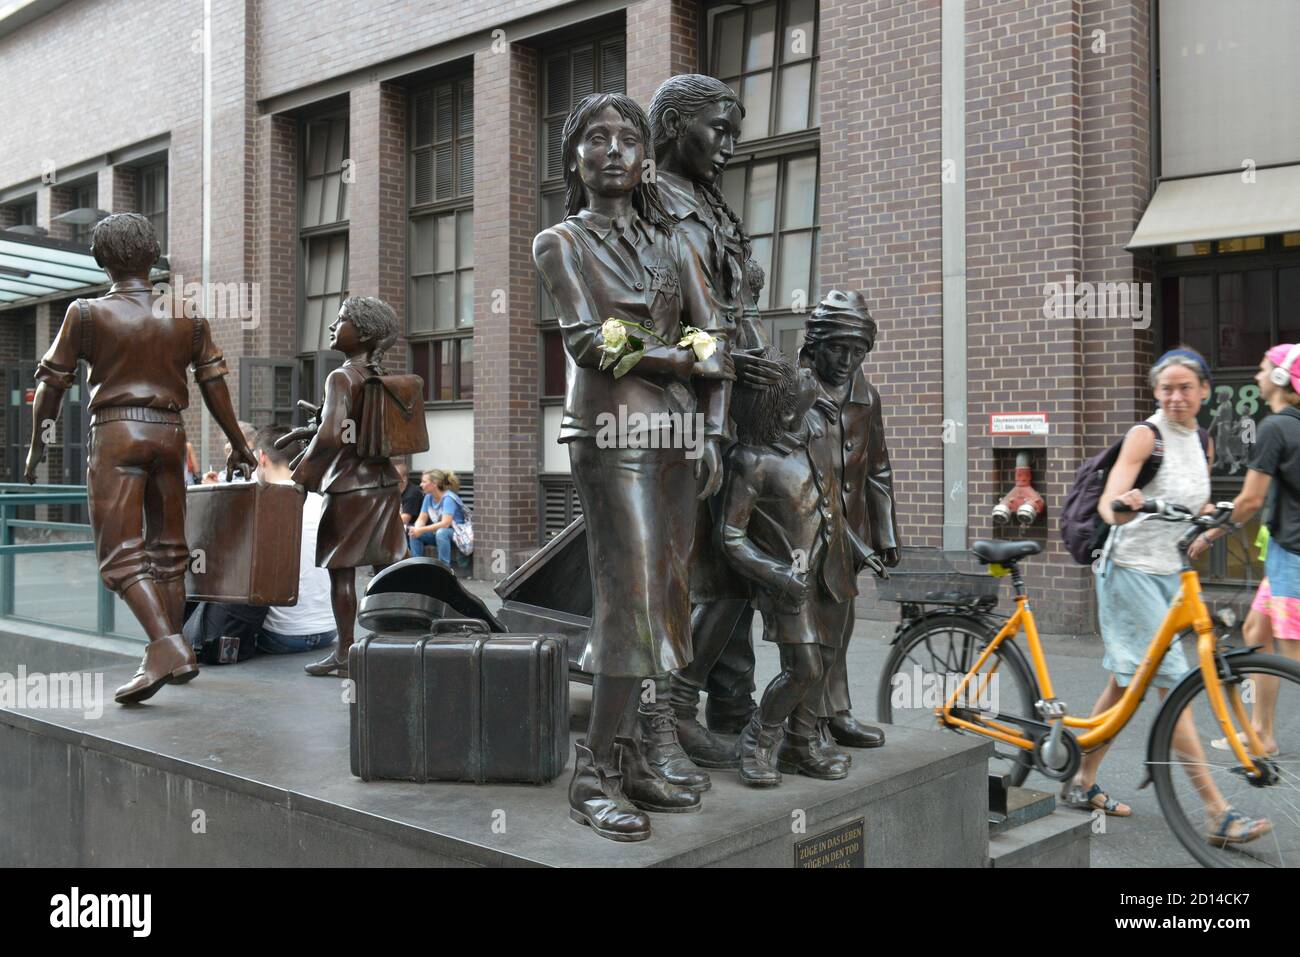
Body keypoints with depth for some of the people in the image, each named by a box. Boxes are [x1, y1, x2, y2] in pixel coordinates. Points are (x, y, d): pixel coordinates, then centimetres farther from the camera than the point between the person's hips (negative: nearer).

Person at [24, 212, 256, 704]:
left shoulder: (87, 313, -2)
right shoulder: (188, 316, 6)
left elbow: (52, 383, 3)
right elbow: (214, 386, 7)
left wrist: (37, 443, 17)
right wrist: (237, 444, 16)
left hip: (116, 433, -4)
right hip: (169, 432, 4)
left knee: (121, 553, -6)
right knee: (167, 548, 14)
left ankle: (167, 647, -24)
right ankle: (174, 654, 19)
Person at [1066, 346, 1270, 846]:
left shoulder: (1203, 443, 11)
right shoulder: (1146, 436, -12)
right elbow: (1107, 501, -25)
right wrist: (1121, 510, -45)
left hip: (1169, 573, 8)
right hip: (1131, 570, -8)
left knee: (1126, 683, 12)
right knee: (1172, 683, -10)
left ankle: (1082, 783, 23)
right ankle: (1217, 811, -8)